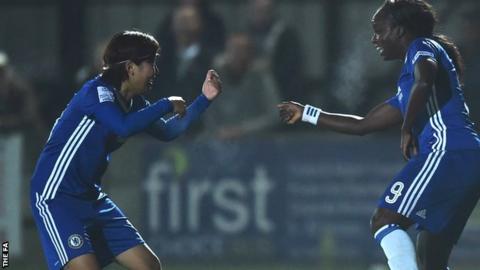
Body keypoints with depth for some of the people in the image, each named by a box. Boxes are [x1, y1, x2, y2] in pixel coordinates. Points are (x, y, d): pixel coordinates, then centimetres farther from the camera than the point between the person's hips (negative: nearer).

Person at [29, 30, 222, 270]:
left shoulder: (133, 103, 9)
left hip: (91, 197, 9)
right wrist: (167, 105, -21)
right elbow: (124, 126, -34)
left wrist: (205, 98, 15)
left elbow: (166, 131, 24)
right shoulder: (98, 90, -16)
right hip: (56, 196, -9)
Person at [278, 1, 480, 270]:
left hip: (448, 151, -9)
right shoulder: (407, 85, 31)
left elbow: (425, 82, -20)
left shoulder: (423, 48, 5)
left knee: (385, 221, -14)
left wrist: (407, 130, -13)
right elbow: (363, 125, 36)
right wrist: (306, 113, 43)